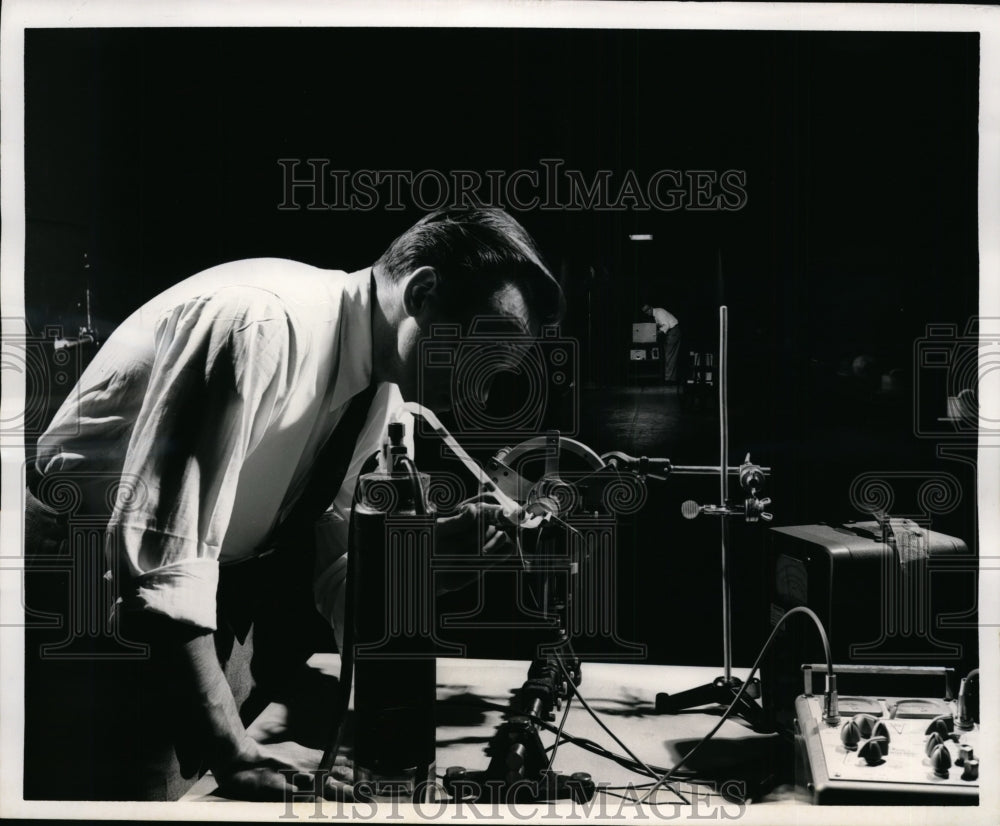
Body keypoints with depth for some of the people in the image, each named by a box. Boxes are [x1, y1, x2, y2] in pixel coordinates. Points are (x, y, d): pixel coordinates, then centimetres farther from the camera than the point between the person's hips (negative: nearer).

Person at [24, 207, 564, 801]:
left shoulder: (388, 396, -2)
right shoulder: (263, 320, -29)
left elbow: (340, 581, 1)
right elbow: (158, 548, -35)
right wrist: (232, 749, -38)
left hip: (209, 609, 7)